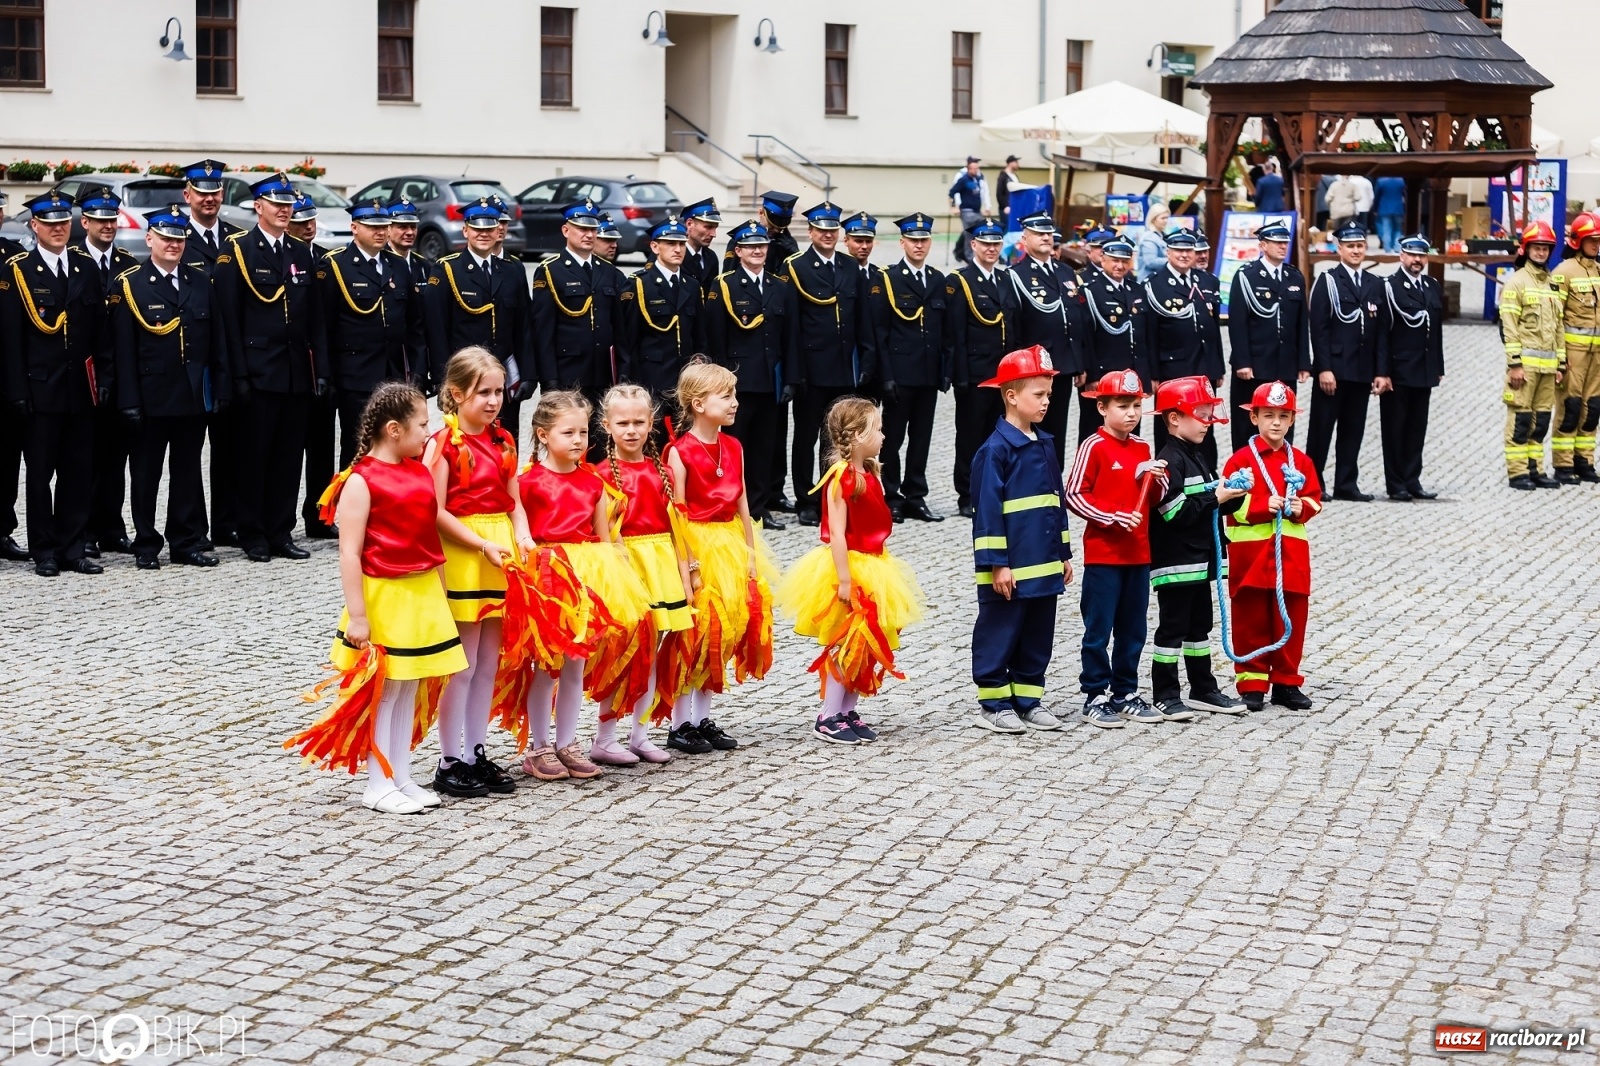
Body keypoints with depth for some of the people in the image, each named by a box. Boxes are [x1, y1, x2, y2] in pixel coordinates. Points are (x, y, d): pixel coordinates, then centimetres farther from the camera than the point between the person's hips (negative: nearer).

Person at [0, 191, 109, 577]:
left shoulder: (85, 267, 9)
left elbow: (100, 329, 10)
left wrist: (104, 378, 3)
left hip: (80, 390, 4)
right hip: (40, 390, -4)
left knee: (78, 472, 7)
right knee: (40, 473, 2)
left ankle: (72, 549, 14)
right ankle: (45, 552, 10)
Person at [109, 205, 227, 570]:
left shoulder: (201, 281, 8)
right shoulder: (129, 284, -4)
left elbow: (216, 338, 9)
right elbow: (123, 348, -7)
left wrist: (221, 387, 3)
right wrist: (129, 400, -12)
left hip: (193, 395, 4)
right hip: (152, 397, -3)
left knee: (188, 471, 10)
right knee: (146, 472, 5)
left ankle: (187, 542, 17)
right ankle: (146, 546, 12)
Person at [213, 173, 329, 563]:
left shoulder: (302, 253, 13)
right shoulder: (236, 250, -3)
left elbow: (315, 318, 14)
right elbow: (229, 317, -7)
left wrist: (320, 368, 6)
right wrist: (239, 373, -12)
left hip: (297, 373, 5)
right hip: (258, 372, -5)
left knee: (290, 455, 7)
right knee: (254, 455, 0)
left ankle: (281, 534, 14)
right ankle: (253, 536, 7)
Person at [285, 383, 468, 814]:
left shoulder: (420, 473, 9)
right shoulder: (361, 481, -13)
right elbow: (349, 555, -15)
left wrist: (439, 597, 14)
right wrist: (357, 616, -18)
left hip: (423, 596, 7)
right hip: (383, 597, -7)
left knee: (409, 689, 12)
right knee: (384, 693, 0)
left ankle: (402, 778, 21)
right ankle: (379, 786, 9)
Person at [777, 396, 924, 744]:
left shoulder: (869, 475, 9)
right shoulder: (841, 477, -18)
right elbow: (837, 534, -21)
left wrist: (881, 571, 17)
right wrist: (844, 580, -24)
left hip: (871, 568, 9)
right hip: (848, 568, -9)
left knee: (867, 645, 11)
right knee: (846, 645, -4)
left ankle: (848, 712, 19)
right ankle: (828, 718, 4)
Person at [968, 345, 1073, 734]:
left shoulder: (1045, 445, 11)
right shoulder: (996, 449, -13)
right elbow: (987, 509, -15)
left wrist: (1064, 554, 18)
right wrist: (996, 564, -17)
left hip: (1044, 565, 8)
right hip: (1009, 569, -8)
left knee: (1038, 636, 13)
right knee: (1000, 635, 2)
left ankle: (1028, 700, 22)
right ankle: (993, 704, 10)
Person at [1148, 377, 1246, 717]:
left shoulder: (1197, 458, 14)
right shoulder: (1170, 461, -16)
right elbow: (1175, 513, -24)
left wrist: (1231, 494, 2)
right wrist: (1215, 498, -20)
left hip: (1199, 560, 9)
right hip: (1175, 563, -9)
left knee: (1200, 625, 16)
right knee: (1172, 628, -3)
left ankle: (1203, 689, 25)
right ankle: (1164, 695, 4)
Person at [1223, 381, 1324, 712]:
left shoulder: (1300, 461, 9)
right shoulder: (1241, 459, -4)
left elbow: (1315, 499, 11)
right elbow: (1231, 503, -10)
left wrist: (1301, 508, -10)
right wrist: (1263, 505, -21)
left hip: (1291, 553, 4)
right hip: (1250, 551, -3)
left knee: (1291, 619, 7)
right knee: (1251, 619, 3)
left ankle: (1286, 682, 16)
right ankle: (1251, 683, 10)